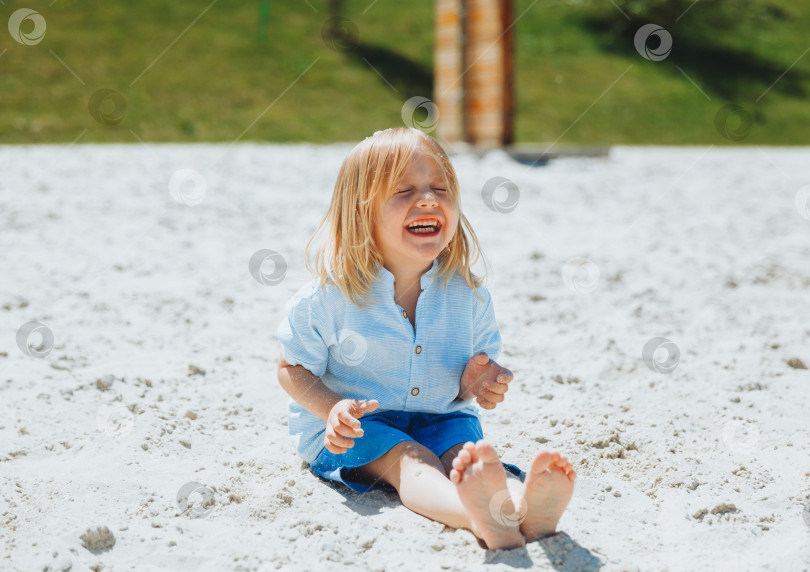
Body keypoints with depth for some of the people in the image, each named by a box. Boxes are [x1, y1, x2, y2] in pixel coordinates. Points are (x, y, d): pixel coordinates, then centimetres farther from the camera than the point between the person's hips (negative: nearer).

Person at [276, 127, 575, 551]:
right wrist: (332, 408, -20)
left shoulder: (467, 294, 0)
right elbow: (293, 368, -1)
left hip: (440, 420, 3)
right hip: (354, 431, -3)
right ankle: (484, 519, -67)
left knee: (467, 454, -30)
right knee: (409, 462, -34)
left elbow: (483, 360, 13)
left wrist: (475, 382, -13)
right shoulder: (329, 296, -11)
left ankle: (526, 504, -65)